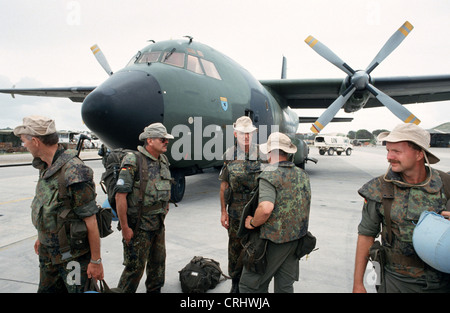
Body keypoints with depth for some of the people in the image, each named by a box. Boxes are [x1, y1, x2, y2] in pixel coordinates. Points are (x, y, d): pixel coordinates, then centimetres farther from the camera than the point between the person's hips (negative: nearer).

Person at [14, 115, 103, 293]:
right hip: (48, 251, 9)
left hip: (73, 254, -8)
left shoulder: (74, 173, -27)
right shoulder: (46, 167, 1)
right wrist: (42, 237, 23)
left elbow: (90, 220, -23)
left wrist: (96, 260, -18)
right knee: (46, 289, 21)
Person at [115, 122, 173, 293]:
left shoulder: (163, 161, 6)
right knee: (135, 267, 2)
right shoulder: (133, 161, -17)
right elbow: (120, 196, -19)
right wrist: (124, 227, -18)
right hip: (139, 226, -7)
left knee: (158, 263, 19)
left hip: (158, 224, 7)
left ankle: (155, 290, 39)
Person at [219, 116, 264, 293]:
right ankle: (235, 284, 34)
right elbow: (224, 185, 5)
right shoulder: (229, 155, 0)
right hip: (235, 213, 2)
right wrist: (223, 211, 4)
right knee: (235, 249, 14)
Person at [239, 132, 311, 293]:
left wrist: (253, 223, -16)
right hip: (296, 239, 8)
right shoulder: (303, 175, 7)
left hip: (273, 240, -8)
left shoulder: (269, 174, -19)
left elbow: (266, 208, -33)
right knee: (285, 286, 20)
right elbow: (305, 206, 17)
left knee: (250, 284, 6)